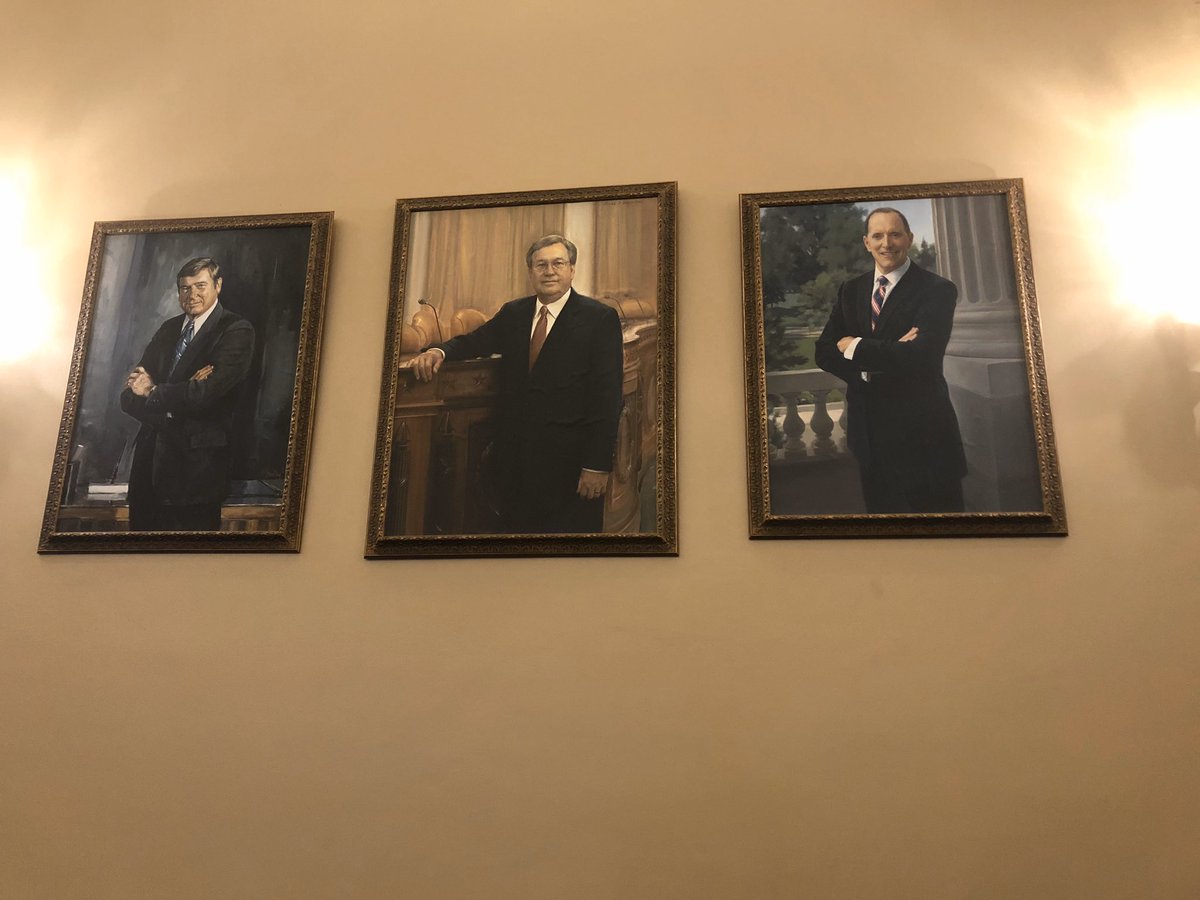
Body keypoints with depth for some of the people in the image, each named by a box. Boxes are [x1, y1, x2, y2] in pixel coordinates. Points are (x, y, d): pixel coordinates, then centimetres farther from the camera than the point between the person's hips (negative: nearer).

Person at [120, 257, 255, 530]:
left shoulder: (237, 331, -5)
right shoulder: (168, 329, 15)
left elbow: (205, 393, -17)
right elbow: (129, 396, 7)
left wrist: (151, 392, -2)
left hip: (196, 464, -6)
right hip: (149, 459, 6)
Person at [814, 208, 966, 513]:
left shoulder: (937, 290, -8)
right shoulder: (850, 291, 9)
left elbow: (921, 356, -22)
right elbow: (824, 353, -1)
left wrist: (855, 348, -13)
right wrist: (888, 354, -17)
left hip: (920, 434, -5)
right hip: (869, 433, 5)